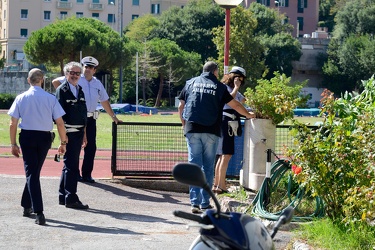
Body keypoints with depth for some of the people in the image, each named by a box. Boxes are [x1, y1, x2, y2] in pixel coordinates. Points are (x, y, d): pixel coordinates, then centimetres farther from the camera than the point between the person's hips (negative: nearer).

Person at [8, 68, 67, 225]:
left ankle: (39, 212, -10)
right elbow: (60, 123, -4)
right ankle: (27, 205, 28)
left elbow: (13, 124, -3)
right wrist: (63, 142, 5)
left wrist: (13, 144, 6)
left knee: (31, 173, 0)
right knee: (35, 172, 18)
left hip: (27, 137, -1)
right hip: (45, 137, 1)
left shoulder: (21, 98, -3)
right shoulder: (50, 98, -4)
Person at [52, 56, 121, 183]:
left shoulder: (98, 84, 16)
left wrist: (114, 117, 23)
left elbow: (105, 101, 23)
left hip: (91, 119, 5)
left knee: (91, 147, 2)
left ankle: (87, 174, 10)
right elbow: (55, 82, 3)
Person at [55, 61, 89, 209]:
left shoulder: (80, 90, 16)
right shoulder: (62, 90, -7)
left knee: (69, 165, 14)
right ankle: (71, 199, -3)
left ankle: (63, 197, 22)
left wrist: (84, 133, 18)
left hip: (78, 133, 8)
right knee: (71, 166, -7)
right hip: (68, 133, -8)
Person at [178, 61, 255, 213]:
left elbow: (181, 106, 13)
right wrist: (248, 115, 29)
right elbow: (235, 105, 12)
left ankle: (194, 202, -6)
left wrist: (184, 124, 29)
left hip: (192, 130, 1)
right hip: (210, 132, -1)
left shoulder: (190, 83, 11)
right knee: (208, 167, 6)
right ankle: (205, 203, 6)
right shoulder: (219, 86, 6)